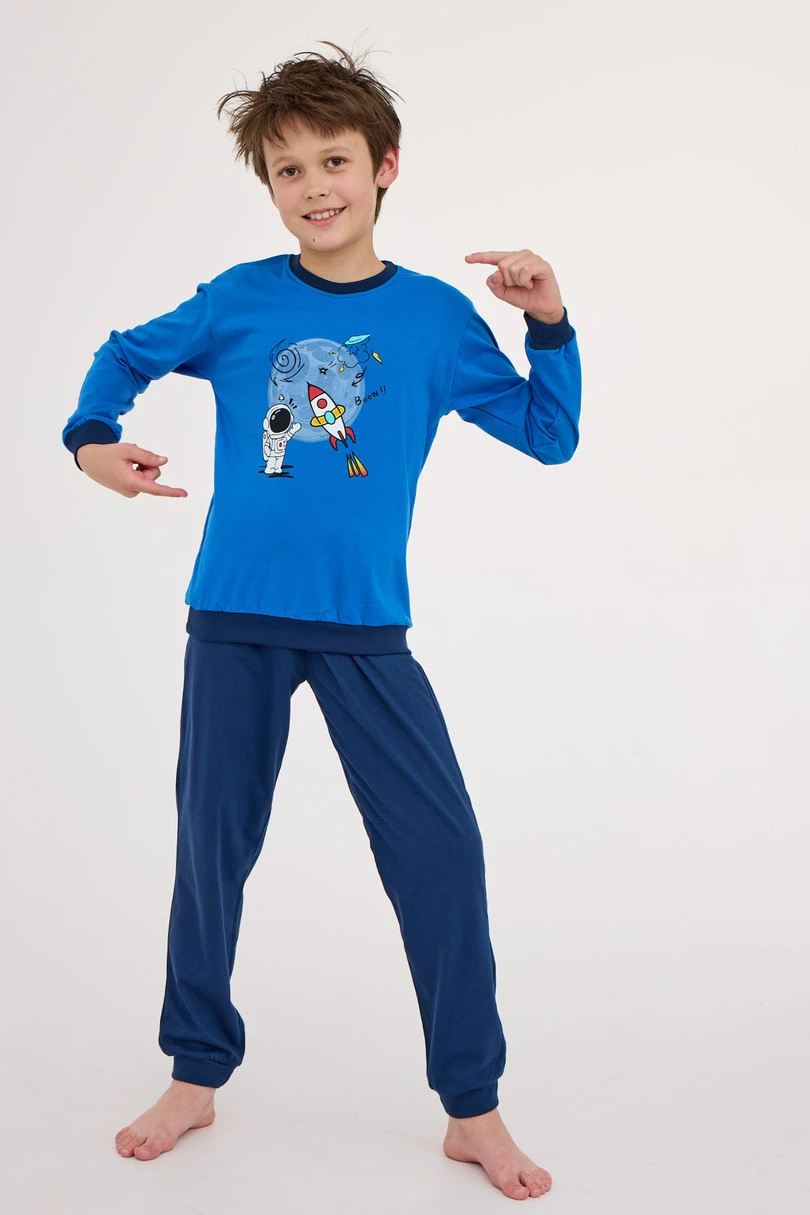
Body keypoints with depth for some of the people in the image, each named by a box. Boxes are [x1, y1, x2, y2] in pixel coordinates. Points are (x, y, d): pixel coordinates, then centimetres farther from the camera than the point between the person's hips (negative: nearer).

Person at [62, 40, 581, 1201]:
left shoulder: (434, 313, 1)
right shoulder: (239, 299, 2)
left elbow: (548, 436, 4)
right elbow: (124, 355, 16)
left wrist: (548, 323, -10)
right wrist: (92, 438, -3)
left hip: (366, 629, 0)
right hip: (234, 620, 1)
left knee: (441, 852, -4)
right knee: (213, 847, 10)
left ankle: (473, 1107, 13)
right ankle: (197, 1073, 30)